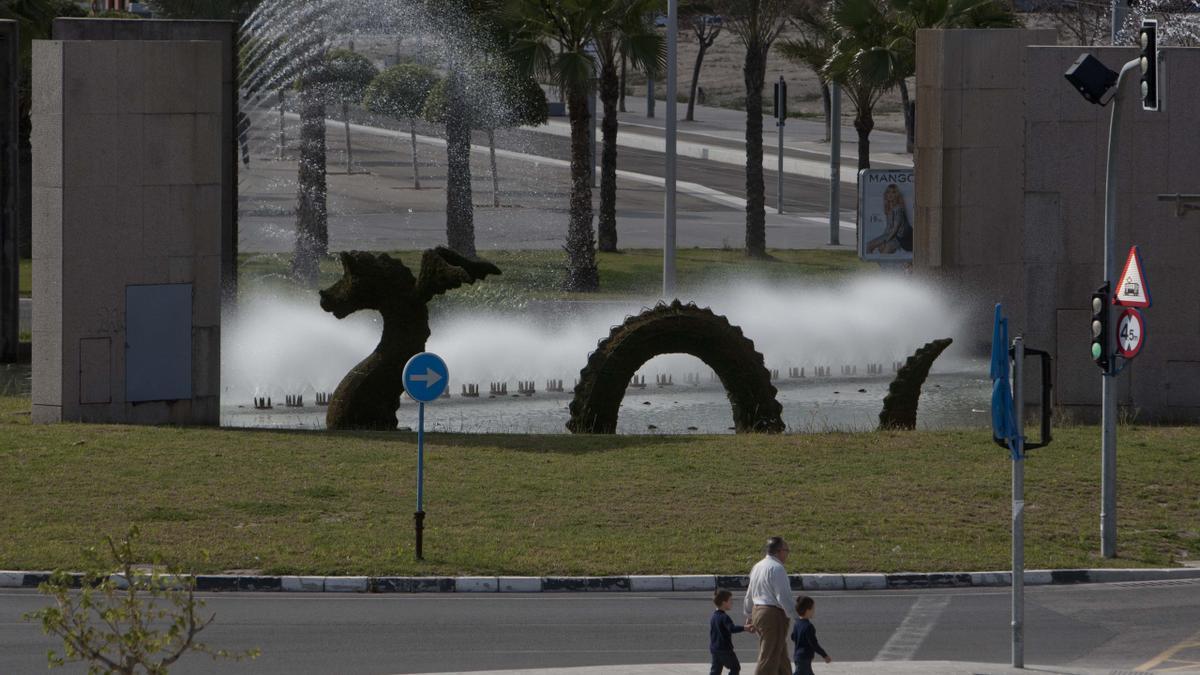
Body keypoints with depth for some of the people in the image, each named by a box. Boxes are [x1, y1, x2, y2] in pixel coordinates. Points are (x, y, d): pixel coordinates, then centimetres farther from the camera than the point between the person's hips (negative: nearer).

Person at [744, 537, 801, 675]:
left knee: (781, 658, 18)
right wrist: (797, 617, -16)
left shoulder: (757, 567, 14)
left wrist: (750, 617, 31)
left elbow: (749, 595, 22)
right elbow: (783, 597, -20)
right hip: (774, 615, -10)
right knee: (769, 659, -7)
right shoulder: (777, 568, -15)